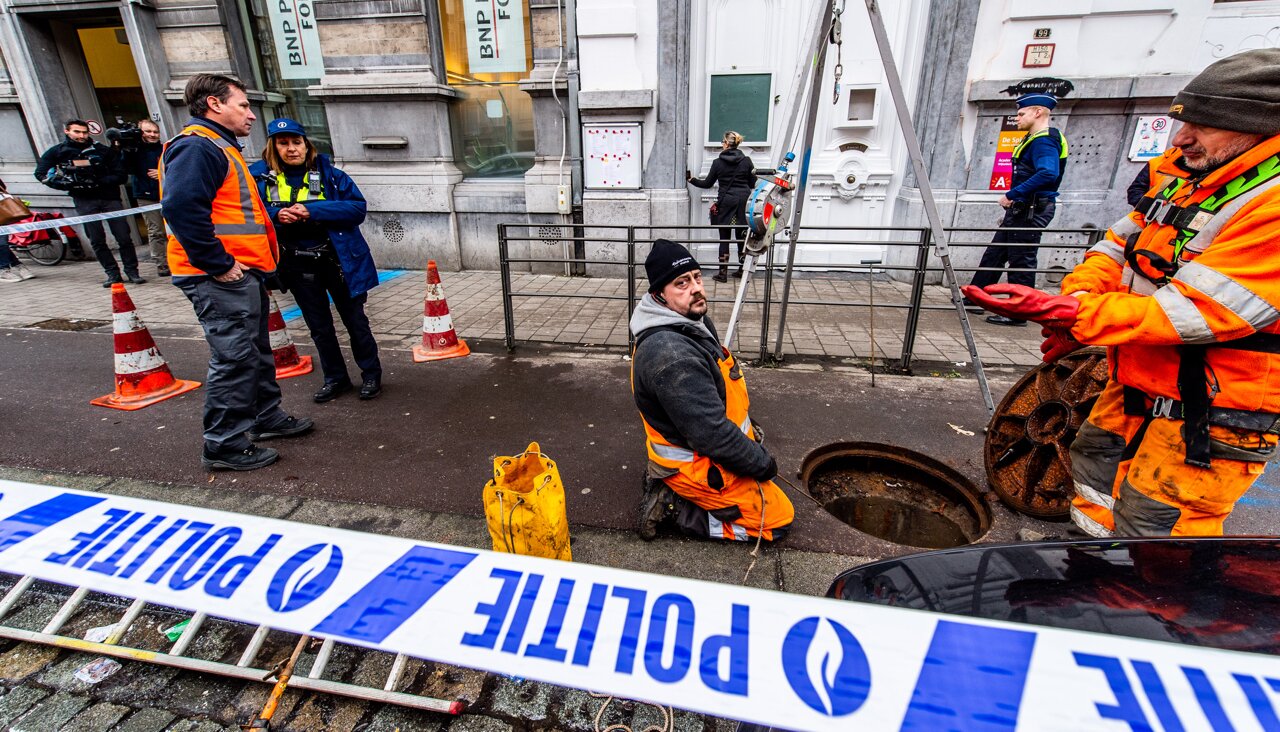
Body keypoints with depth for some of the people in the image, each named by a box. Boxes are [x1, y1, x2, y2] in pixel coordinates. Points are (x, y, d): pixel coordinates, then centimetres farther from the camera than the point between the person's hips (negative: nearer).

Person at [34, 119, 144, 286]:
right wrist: (69, 184, -9)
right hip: (84, 201, 1)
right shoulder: (57, 152, 9)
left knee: (124, 237, -6)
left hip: (110, 197, -1)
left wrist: (98, 182, -14)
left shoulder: (104, 150, 6)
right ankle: (112, 273, 5)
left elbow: (120, 175, 1)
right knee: (97, 241, 0)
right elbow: (41, 174, 7)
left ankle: (132, 271, 1)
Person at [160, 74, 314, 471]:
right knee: (234, 359, -6)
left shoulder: (220, 147, 21)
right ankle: (224, 445, 5)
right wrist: (219, 265, -23)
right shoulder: (195, 146, -13)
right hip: (221, 279, -11)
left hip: (243, 274, 11)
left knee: (257, 351, 19)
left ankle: (267, 417, 33)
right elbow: (181, 208, -26)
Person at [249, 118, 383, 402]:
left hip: (337, 259, -3)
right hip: (297, 265, 3)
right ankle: (336, 378, 29)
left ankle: (371, 375, 23)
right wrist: (275, 216, -18)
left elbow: (358, 207, -14)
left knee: (355, 320, 7)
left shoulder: (329, 174, -5)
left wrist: (313, 211, -22)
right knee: (319, 326, 14)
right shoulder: (260, 177, 1)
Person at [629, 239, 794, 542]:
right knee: (777, 517, 1)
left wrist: (746, 422, 11)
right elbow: (712, 434, -30)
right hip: (695, 467, -9)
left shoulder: (691, 322, 0)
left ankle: (667, 480, 16)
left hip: (691, 446, 9)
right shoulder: (671, 354, -34)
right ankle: (676, 506, -1)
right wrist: (760, 463, -16)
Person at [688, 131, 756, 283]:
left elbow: (707, 183, 6)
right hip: (744, 201, 2)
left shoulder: (717, 162, -3)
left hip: (726, 202, -2)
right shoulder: (747, 161, 1)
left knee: (724, 238, 4)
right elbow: (752, 184, 7)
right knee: (742, 236, 12)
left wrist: (691, 179, 21)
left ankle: (723, 273, 4)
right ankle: (742, 269, 19)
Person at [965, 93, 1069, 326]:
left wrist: (1012, 194, -28)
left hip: (1030, 212, -11)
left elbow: (1048, 173, -30)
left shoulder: (1044, 140, -14)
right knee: (994, 255, 14)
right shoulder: (1034, 139, 18)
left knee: (1021, 262, -5)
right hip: (1021, 210, 11)